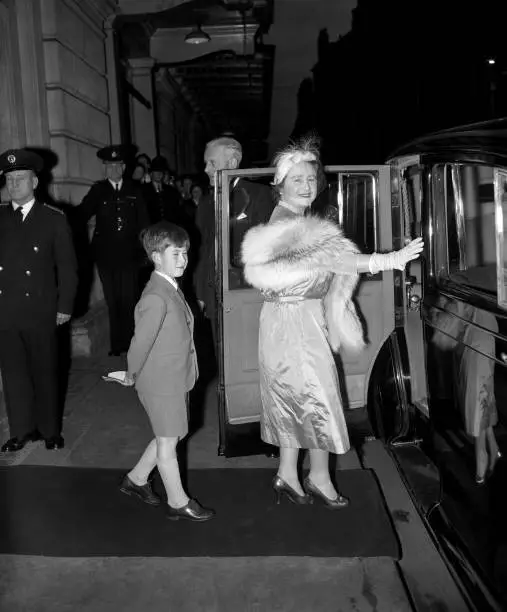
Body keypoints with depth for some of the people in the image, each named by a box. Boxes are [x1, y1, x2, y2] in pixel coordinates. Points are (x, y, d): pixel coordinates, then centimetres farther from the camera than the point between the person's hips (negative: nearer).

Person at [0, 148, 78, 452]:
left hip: (40, 311, -3)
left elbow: (67, 267, -1)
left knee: (45, 371, 8)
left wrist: (65, 307, -4)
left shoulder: (54, 218, -1)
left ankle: (50, 430, 22)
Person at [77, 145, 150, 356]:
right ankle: (116, 344, 14)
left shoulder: (134, 190, 7)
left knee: (129, 300, 0)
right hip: (105, 255, 0)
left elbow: (143, 221, 9)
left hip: (129, 255, 0)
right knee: (112, 302, 5)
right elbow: (82, 214, -3)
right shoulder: (98, 190, 6)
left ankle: (131, 343, 11)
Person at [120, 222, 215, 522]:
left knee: (170, 436, 21)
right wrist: (133, 373, -7)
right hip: (162, 382, -9)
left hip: (177, 378, 9)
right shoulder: (156, 297, -24)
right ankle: (178, 502, 23)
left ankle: (136, 479, 39)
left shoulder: (172, 289, 7)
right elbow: (141, 340, -21)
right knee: (168, 441, 7)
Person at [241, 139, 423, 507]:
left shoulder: (297, 221, 16)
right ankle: (320, 479, 17)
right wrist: (389, 261, -38)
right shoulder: (288, 224, -17)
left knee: (292, 399, 14)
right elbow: (331, 255, -31)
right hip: (294, 321, -10)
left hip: (305, 318, 10)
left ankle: (288, 476, 25)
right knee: (318, 397, 1)